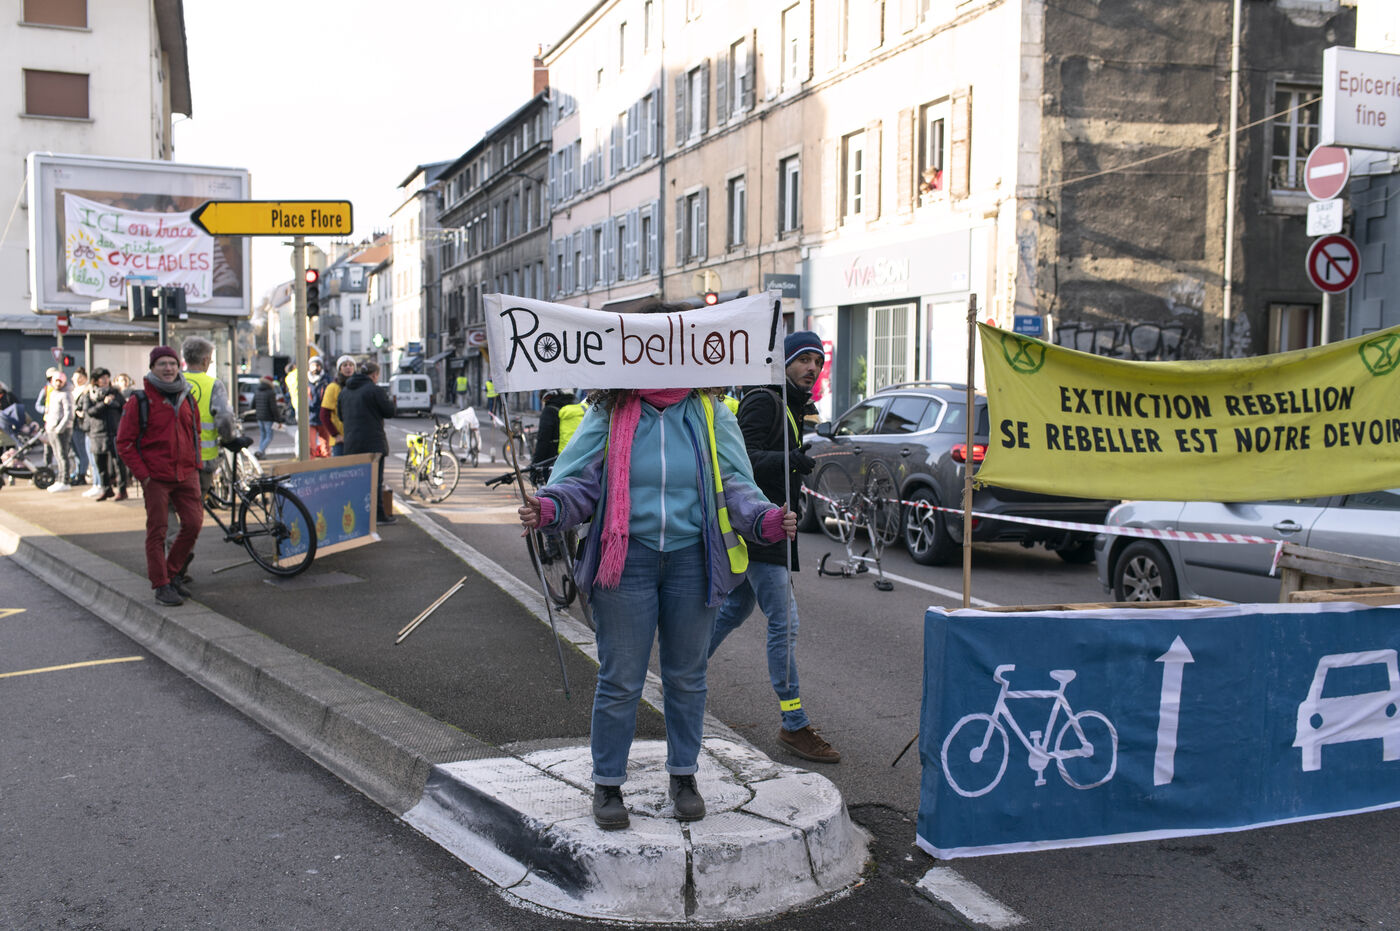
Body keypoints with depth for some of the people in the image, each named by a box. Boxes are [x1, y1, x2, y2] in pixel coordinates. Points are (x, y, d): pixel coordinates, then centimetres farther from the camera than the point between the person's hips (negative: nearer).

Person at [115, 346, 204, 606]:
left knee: (193, 523, 2)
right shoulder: (140, 400, -5)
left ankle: (173, 573, 21)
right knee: (157, 530, 0)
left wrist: (195, 465, 13)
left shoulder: (187, 399, 10)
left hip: (186, 475, 5)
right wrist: (143, 475, -10)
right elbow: (124, 443, -5)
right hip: (156, 477, -5)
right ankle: (161, 584, 9)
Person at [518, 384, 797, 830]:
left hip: (691, 560, 2)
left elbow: (734, 484, 4)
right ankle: (607, 783, 19)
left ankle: (683, 776, 30)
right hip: (627, 559, -2)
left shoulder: (710, 415, 5)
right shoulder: (608, 415, 2)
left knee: (686, 675, 13)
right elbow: (579, 480, -2)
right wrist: (549, 506, -23)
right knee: (620, 678, 3)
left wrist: (766, 519, -15)